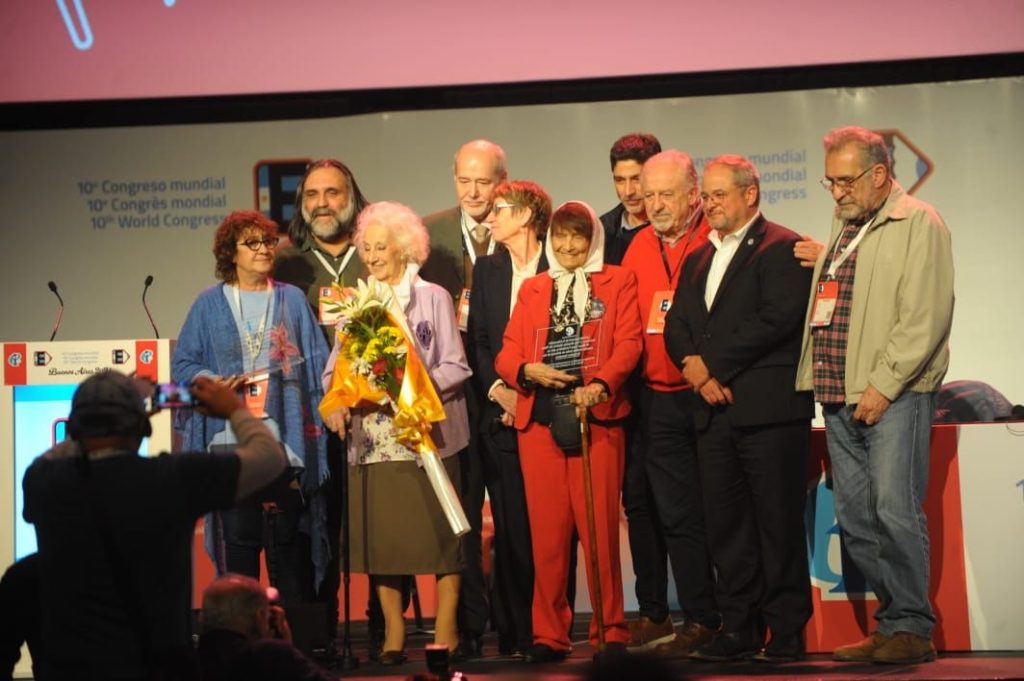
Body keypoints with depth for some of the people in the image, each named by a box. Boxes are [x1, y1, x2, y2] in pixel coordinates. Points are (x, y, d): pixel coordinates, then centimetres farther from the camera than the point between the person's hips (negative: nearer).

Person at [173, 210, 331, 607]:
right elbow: (183, 363, 8)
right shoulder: (210, 305, 9)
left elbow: (317, 363, 7)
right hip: (230, 437, 0)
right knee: (237, 537, -2)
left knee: (288, 539, -1)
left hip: (284, 437, 0)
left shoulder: (292, 301, 11)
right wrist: (210, 381, -13)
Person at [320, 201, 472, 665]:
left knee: (437, 531, -3)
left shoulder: (433, 297, 3)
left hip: (427, 433, -3)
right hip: (372, 437, 3)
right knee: (381, 534, 2)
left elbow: (455, 366, -1)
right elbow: (336, 367, 9)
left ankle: (445, 630, 4)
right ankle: (393, 633, 10)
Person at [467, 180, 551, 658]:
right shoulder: (486, 270, 15)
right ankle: (514, 635, 4)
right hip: (500, 417, 3)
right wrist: (499, 390, -5)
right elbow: (477, 340, 11)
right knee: (510, 529, 0)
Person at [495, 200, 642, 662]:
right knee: (546, 529, 1)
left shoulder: (618, 282, 11)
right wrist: (527, 370, -11)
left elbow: (628, 343, -2)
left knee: (600, 526, -5)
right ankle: (549, 635, 7)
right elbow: (506, 352, 12)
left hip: (597, 415, -3)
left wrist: (601, 384, -20)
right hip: (540, 418, 3)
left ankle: (610, 631, 3)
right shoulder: (532, 289, 19)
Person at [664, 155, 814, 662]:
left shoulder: (783, 248, -3)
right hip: (713, 410, 7)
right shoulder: (698, 260, 21)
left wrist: (713, 364, -12)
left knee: (779, 522, -3)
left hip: (768, 407, -7)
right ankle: (739, 628, 12)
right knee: (725, 525, 7)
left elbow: (778, 317, -15)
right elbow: (676, 327, 16)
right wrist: (694, 367, -5)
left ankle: (786, 632, 2)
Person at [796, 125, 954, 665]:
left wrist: (883, 386, -15)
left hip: (894, 395, -8)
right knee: (854, 519, 5)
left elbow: (924, 317, -12)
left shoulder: (918, 225, -5)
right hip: (841, 397, 8)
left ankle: (912, 630, -3)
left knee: (896, 510, -11)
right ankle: (892, 622, 12)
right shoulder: (842, 227, 20)